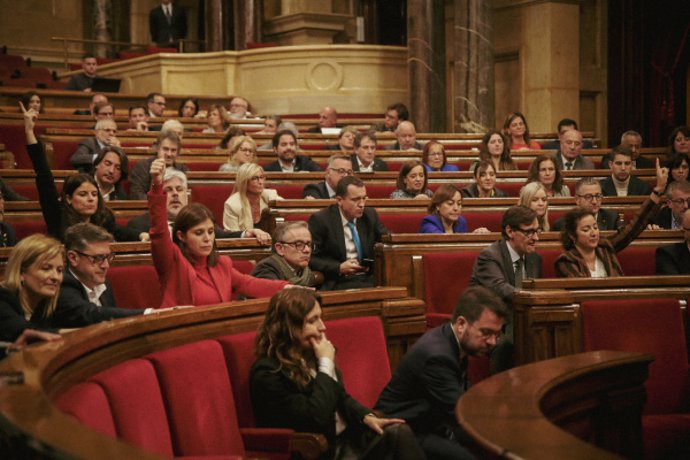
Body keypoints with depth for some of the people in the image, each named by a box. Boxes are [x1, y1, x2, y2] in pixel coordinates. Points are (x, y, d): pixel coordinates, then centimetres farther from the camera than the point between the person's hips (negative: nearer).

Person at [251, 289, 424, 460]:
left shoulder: (311, 354, 8)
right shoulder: (267, 372, -17)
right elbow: (314, 418, -24)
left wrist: (367, 417, 0)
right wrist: (326, 364, -16)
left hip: (347, 439, 8)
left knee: (399, 432, -17)